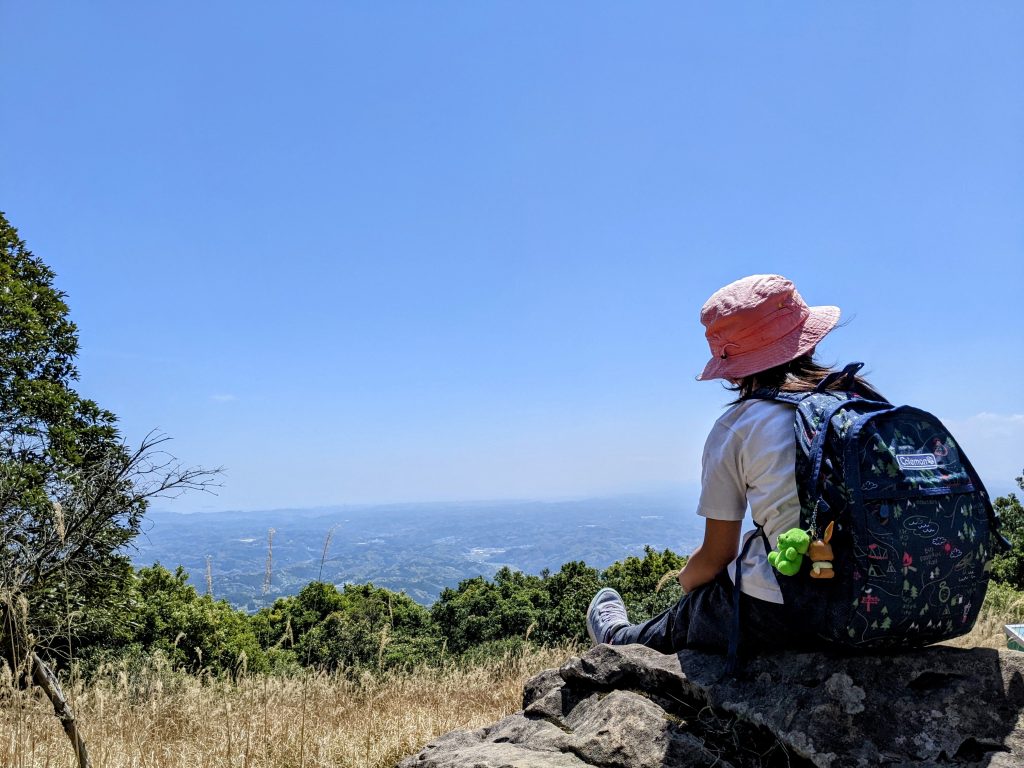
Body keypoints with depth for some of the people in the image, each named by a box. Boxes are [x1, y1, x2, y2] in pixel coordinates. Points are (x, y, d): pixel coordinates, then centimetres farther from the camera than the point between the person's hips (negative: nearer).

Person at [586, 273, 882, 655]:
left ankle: (618, 638, 57)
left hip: (781, 616, -5)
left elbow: (716, 557, -3)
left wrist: (687, 579, 20)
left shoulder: (736, 427, -9)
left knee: (690, 611, 26)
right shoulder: (862, 396, 3)